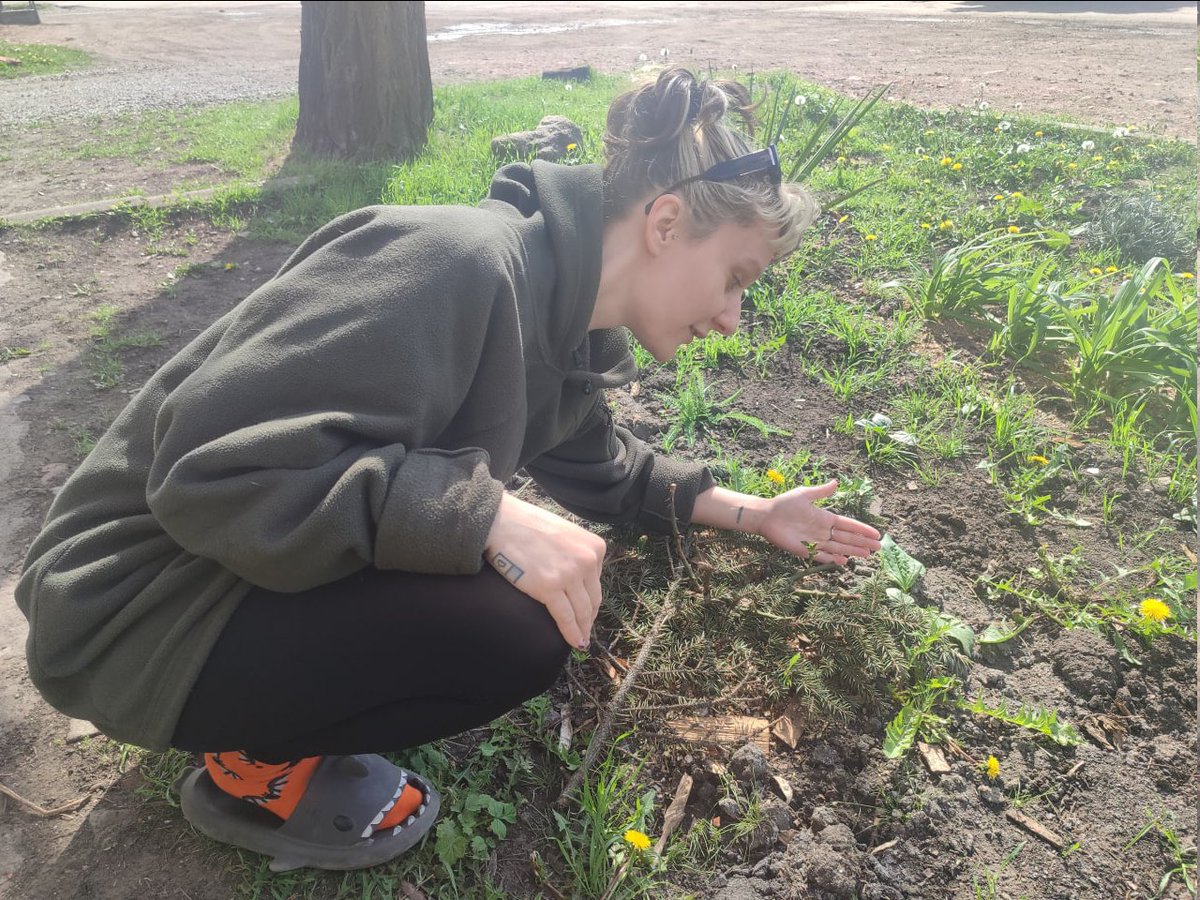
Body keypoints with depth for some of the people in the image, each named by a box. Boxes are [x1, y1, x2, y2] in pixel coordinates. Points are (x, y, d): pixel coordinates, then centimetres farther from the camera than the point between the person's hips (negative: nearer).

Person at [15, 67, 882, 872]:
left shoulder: (565, 326, 2)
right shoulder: (457, 263, -28)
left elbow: (598, 465, 20)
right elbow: (214, 468, -32)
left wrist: (748, 512, 16)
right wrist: (487, 517, -33)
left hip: (304, 563, 9)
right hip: (145, 601, -8)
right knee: (521, 628, -25)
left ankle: (288, 704, 13)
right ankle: (256, 764, 0)